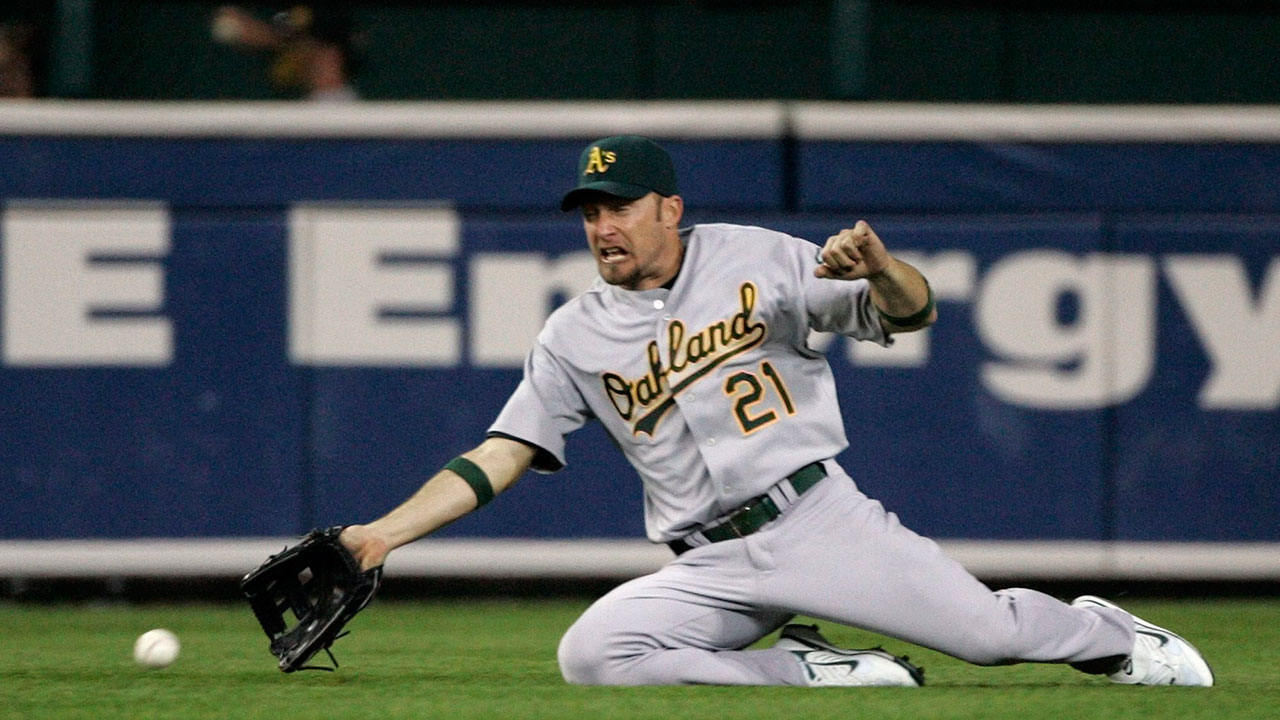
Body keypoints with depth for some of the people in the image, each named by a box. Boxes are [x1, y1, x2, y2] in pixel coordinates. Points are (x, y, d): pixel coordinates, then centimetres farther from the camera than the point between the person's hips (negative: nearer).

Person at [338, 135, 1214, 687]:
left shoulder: (756, 260, 5)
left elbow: (912, 312, 2)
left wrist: (878, 266, -22)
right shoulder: (575, 337, 9)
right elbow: (494, 461, 6)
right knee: (591, 652, -24)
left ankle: (1103, 634, 23)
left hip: (820, 515, -2)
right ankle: (820, 671, -13)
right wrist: (384, 533, -6)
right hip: (710, 569, 2)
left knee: (991, 629, -14)